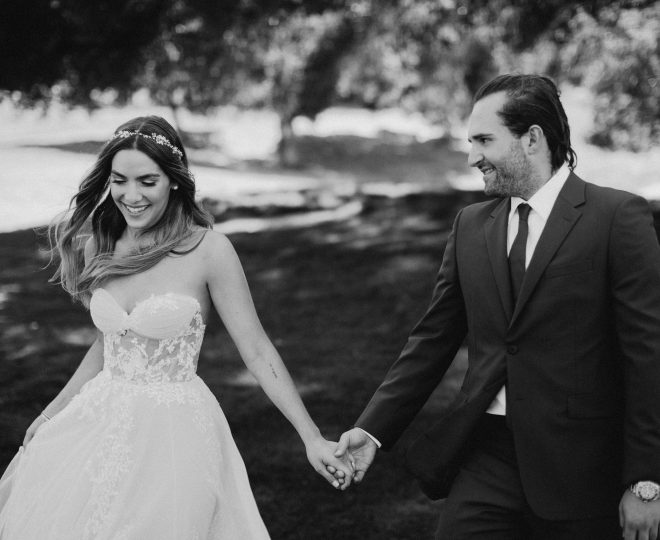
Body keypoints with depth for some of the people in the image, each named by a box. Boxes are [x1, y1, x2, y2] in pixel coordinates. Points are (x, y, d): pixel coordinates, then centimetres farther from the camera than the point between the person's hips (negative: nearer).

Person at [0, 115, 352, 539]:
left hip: (172, 434, -5)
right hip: (100, 422, 5)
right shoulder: (99, 248, 2)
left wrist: (313, 439, -13)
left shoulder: (209, 250, -13)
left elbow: (257, 350, -10)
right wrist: (50, 416, 22)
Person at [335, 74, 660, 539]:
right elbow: (433, 340, 12)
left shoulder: (618, 217, -6)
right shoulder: (471, 226, 10)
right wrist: (373, 430, 3)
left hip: (578, 470, -4)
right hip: (486, 455, 4)